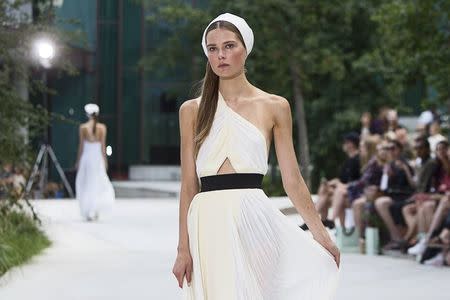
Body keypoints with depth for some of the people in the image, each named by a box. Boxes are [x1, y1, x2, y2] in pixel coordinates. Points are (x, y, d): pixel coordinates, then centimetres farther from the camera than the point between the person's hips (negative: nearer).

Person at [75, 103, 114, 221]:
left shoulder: (83, 127, -4)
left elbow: (81, 145, -2)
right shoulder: (102, 127, -3)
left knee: (85, 185, 10)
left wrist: (78, 161, 6)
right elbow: (103, 145, -2)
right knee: (98, 184, 12)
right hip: (98, 157, 0)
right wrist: (105, 160, 5)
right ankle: (95, 209, -1)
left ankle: (88, 213, 8)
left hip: (86, 156, 0)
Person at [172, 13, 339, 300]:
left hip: (253, 219, -1)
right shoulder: (192, 110, 9)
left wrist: (322, 235, 6)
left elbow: (292, 180, 8)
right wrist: (184, 248, 1)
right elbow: (189, 185, 6)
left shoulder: (274, 106, 7)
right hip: (208, 222, 1)